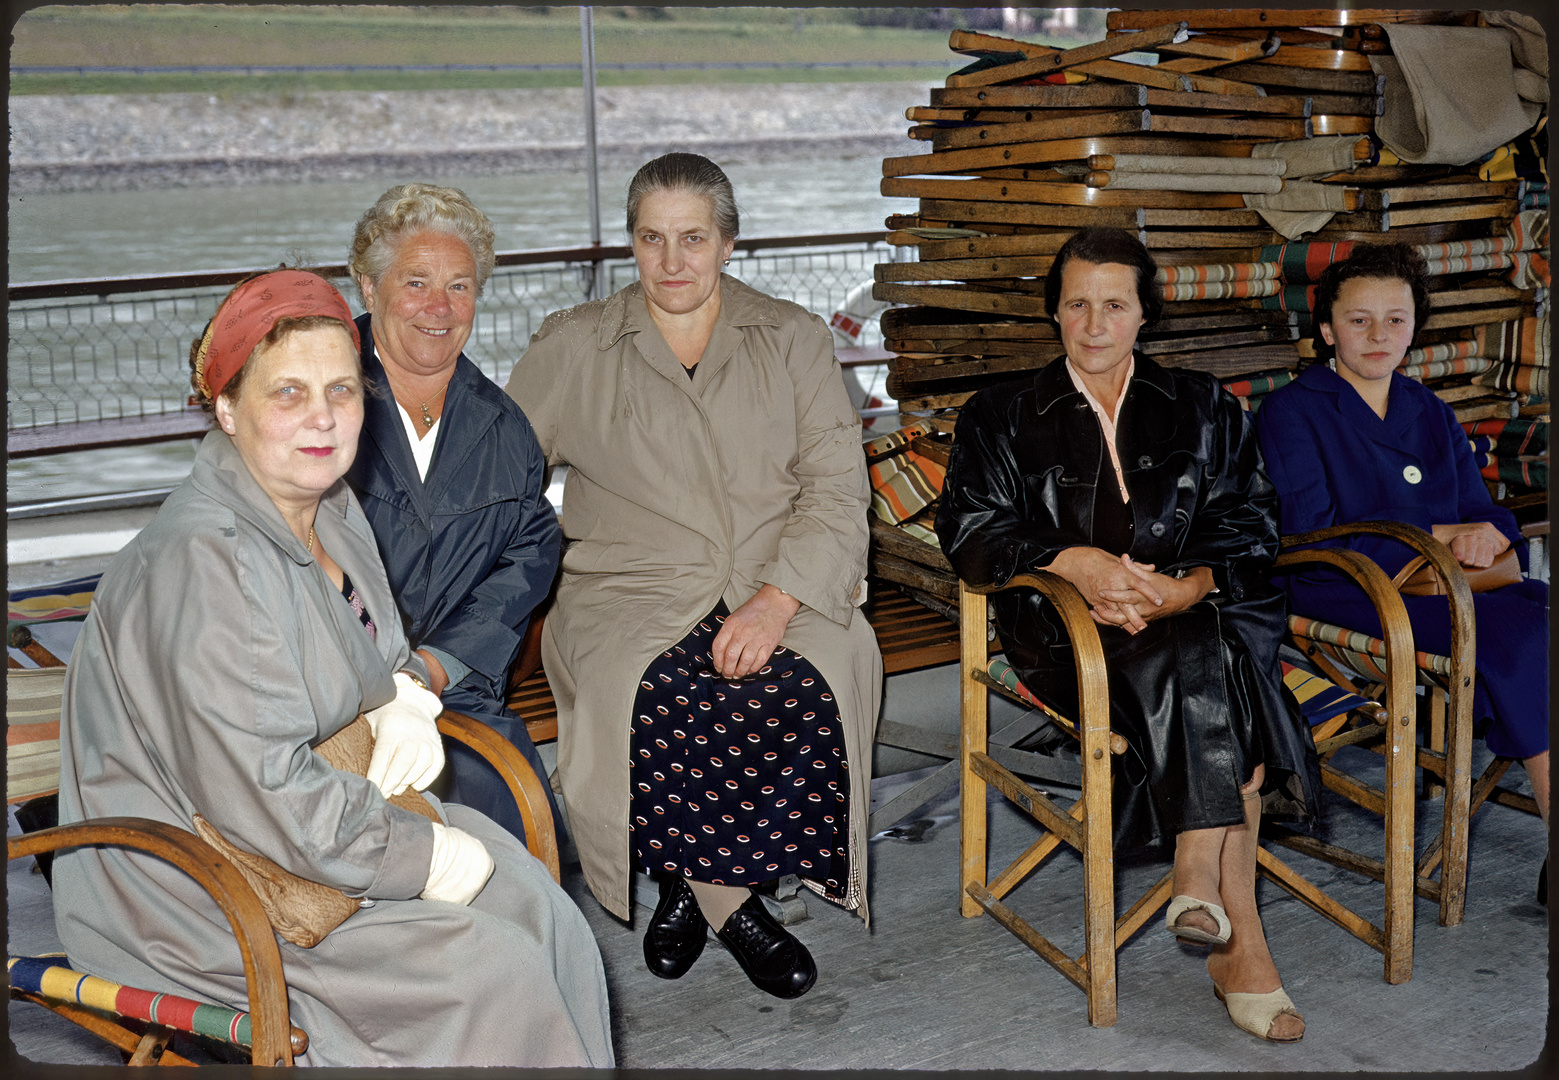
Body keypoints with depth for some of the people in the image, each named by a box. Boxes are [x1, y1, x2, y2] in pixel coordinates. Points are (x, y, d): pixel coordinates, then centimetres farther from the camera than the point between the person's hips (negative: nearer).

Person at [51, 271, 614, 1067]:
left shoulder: (328, 510, 5)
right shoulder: (201, 562, -25)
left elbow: (380, 657, 22)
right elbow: (264, 799, -27)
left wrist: (404, 704, -2)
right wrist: (426, 854, -19)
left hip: (337, 815, 9)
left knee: (545, 917, -9)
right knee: (490, 969, -19)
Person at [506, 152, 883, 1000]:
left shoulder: (793, 340, 11)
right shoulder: (571, 347, 12)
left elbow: (836, 486, 1)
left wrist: (777, 598, -14)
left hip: (782, 591, 1)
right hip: (630, 589, 0)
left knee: (805, 691, -31)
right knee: (661, 698, -33)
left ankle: (691, 886, -9)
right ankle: (731, 903, -10)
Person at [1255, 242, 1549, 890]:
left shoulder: (1431, 415, 23)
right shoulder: (1291, 412, 3)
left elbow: (1483, 513, 18)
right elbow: (1310, 535, -9)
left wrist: (1489, 538, -9)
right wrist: (1436, 537, -10)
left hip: (1445, 583, 6)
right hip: (1345, 592, -6)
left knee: (1542, 609, -26)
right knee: (1521, 631, -29)